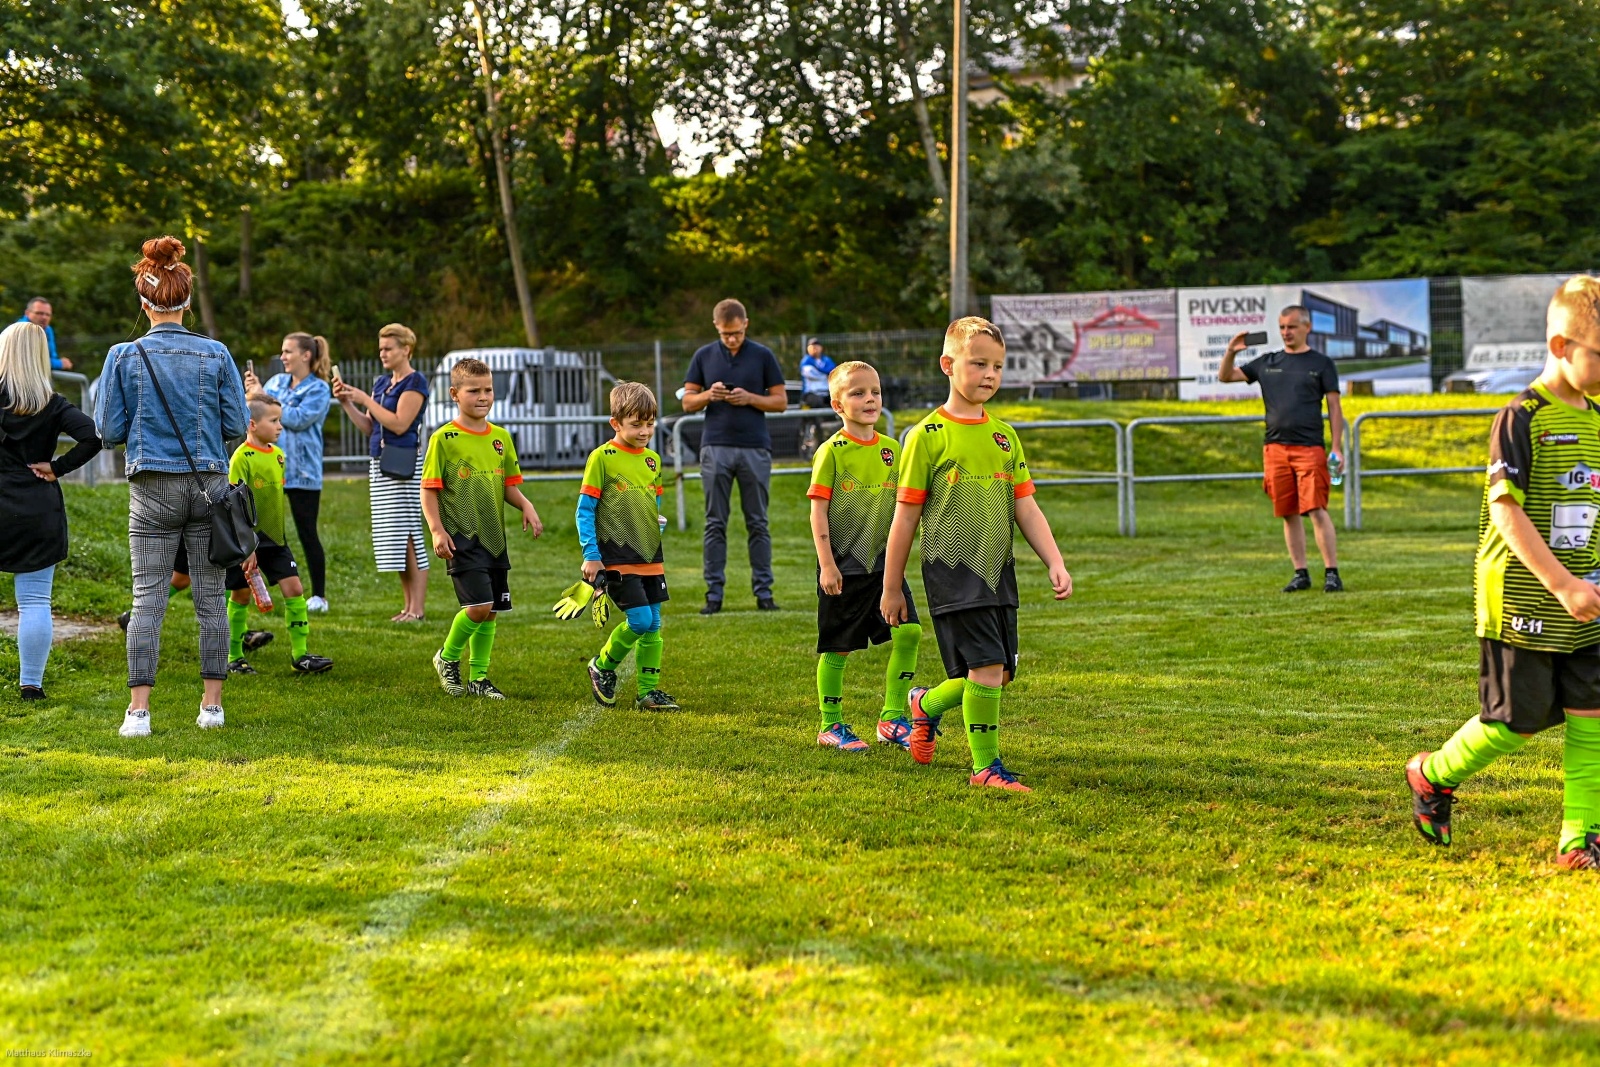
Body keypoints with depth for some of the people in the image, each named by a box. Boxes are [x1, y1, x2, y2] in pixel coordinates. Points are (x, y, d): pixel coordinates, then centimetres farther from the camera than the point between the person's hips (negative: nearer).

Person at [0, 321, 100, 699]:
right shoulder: (53, 404, 0)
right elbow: (92, 436, -12)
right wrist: (58, 467, -3)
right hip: (40, 509, 1)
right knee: (35, 601, 4)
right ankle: (31, 684, 5)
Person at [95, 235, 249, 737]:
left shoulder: (125, 356, -4)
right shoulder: (216, 355, -2)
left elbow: (109, 429, -1)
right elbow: (237, 425, 0)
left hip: (154, 488, -1)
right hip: (209, 484, 1)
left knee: (147, 597, 1)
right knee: (210, 597, 7)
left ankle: (139, 711, -3)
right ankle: (212, 705, 11)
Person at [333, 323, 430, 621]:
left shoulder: (415, 383, -7)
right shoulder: (381, 382, 17)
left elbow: (399, 424, -17)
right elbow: (368, 428, 18)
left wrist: (365, 400, -13)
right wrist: (346, 403, 5)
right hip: (379, 465, 8)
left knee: (408, 536, -9)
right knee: (393, 539, 9)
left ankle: (418, 608, -7)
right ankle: (408, 604, 15)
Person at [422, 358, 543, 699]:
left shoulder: (501, 437, 9)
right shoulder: (443, 438, -7)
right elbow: (429, 490, -6)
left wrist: (526, 506, -2)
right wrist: (437, 530, -16)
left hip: (494, 538, 6)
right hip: (462, 537, -6)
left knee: (490, 612, 9)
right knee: (479, 606, -16)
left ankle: (478, 677, 22)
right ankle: (447, 658, 9)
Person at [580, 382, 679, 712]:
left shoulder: (653, 460, 11)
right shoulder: (602, 457, -7)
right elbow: (584, 510, -7)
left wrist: (657, 531, 6)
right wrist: (591, 555, -11)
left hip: (651, 558, 6)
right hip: (616, 558, -6)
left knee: (653, 626, 6)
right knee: (639, 620, -13)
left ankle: (648, 691, 15)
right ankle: (602, 667, 11)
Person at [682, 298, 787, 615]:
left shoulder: (763, 356, 4)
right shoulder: (704, 356, 8)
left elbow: (781, 401, 4)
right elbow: (688, 402, 8)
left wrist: (749, 398, -12)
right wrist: (710, 395, -12)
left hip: (755, 448, -1)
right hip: (715, 448, 1)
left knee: (757, 523, 3)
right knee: (715, 524, 1)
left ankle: (763, 591, 7)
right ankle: (714, 594, 4)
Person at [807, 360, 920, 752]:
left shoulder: (891, 449, 7)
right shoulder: (831, 451, -8)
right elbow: (818, 511, -8)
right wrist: (827, 564, -13)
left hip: (884, 562, 4)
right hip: (844, 567, -4)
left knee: (908, 632, -7)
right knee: (837, 647, 3)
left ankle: (892, 719, 5)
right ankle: (831, 726, 18)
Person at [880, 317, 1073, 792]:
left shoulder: (1004, 435, 11)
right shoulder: (927, 436, -5)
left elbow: (1025, 507, 12)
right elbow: (905, 517, -1)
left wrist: (1055, 563, 0)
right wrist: (891, 588, 3)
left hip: (998, 570, 6)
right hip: (953, 570, -6)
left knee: (999, 672, 8)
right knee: (986, 668, -13)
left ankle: (926, 705, 34)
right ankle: (985, 766, 2)